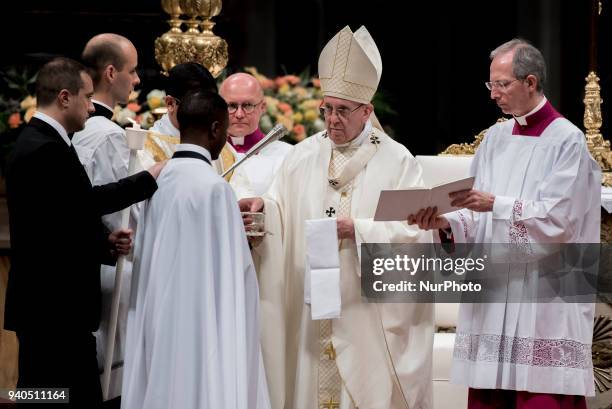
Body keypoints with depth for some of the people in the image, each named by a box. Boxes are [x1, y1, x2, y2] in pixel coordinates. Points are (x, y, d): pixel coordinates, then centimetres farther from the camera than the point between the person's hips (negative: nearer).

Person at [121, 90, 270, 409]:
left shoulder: (159, 180, 6)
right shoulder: (214, 186, -15)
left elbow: (148, 255, 12)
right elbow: (231, 268, -13)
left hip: (161, 320, 7)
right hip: (201, 324, -7)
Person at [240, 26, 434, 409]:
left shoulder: (397, 161, -2)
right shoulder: (304, 155, 9)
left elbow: (415, 230, -8)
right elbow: (282, 210, 9)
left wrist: (357, 229, -18)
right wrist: (263, 206, -13)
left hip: (371, 313, -3)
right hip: (313, 308, 3)